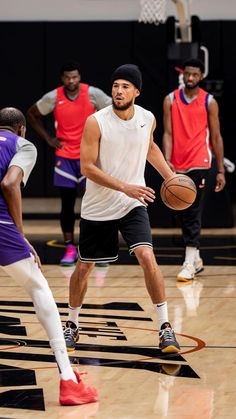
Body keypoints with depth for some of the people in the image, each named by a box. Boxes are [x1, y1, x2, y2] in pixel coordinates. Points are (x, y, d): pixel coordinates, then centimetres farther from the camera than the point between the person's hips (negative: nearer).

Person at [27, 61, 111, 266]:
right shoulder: (53, 97, -7)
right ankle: (70, 249, 10)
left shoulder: (93, 94, -10)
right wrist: (48, 139, 3)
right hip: (65, 156, 1)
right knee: (67, 204, 2)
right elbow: (32, 114, 9)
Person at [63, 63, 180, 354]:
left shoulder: (147, 119, -3)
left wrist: (171, 177, 10)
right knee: (84, 266, 8)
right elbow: (87, 167, -18)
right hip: (97, 208, -1)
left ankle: (165, 327, -9)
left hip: (133, 205, 2)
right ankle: (72, 325, 30)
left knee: (147, 257, -18)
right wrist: (125, 187, -25)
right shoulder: (96, 122, -16)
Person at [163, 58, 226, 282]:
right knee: (183, 215, 11)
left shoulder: (209, 102, -1)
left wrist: (221, 170, 2)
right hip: (177, 166, 4)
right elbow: (168, 133, 0)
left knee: (193, 213, -10)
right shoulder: (171, 100, 4)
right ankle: (196, 258, 25)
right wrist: (167, 160, -16)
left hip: (199, 164, -4)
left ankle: (189, 264, -11)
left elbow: (216, 137, 3)